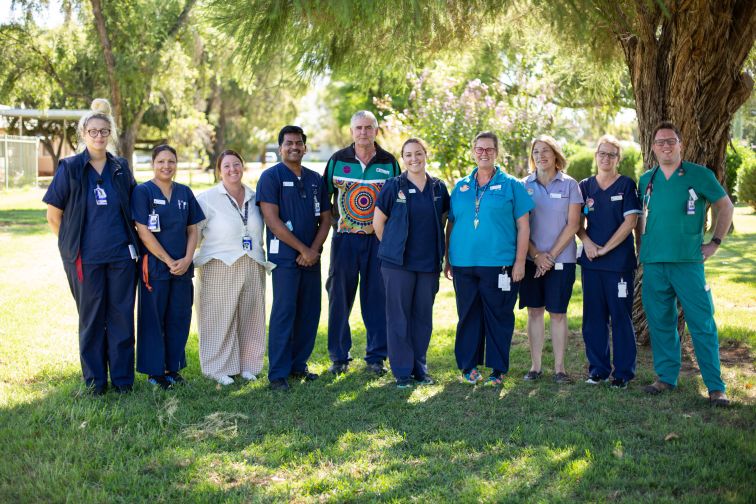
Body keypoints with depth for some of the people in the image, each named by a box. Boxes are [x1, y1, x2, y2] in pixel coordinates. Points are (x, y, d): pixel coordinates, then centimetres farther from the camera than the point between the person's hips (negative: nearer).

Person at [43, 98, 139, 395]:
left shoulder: (121, 169, 6)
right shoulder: (70, 168, -2)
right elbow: (53, 214, 2)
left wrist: (129, 242, 12)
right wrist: (71, 244, 4)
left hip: (121, 255, 2)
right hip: (85, 258, -2)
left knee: (122, 315, 5)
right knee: (91, 317, 6)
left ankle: (122, 378, 15)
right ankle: (95, 379, 18)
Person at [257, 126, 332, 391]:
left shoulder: (315, 179, 13)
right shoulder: (271, 177, -4)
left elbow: (325, 218, 12)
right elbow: (272, 220, -12)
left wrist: (314, 250, -5)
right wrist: (302, 249, -12)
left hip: (311, 257, 6)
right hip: (284, 257, -6)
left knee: (310, 312, 7)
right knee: (284, 313, -7)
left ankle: (298, 364, 19)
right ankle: (278, 374, -2)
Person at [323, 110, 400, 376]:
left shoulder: (390, 162, 4)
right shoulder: (337, 160, 3)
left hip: (379, 239, 0)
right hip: (345, 239, 0)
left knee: (377, 298, 3)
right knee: (339, 297, 4)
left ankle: (376, 356, 13)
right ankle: (339, 356, 14)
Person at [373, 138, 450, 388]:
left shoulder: (439, 188, 6)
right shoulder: (393, 186, -3)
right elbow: (378, 222, 3)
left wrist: (435, 250, 11)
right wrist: (393, 249, 7)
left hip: (429, 264, 3)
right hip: (398, 264, -3)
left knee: (423, 317, 9)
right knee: (399, 317, 0)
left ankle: (420, 369, 20)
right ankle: (402, 372, 9)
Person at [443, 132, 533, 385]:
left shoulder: (511, 185, 3)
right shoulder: (460, 187, 12)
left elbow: (523, 226, 1)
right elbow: (451, 224, 16)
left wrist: (520, 262, -6)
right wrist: (448, 260, 11)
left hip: (499, 264, -3)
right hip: (463, 265, 3)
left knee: (498, 317, 2)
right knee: (467, 317, 8)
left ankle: (498, 369, 12)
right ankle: (468, 366, 19)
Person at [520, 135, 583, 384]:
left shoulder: (569, 184, 0)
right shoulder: (525, 185, 4)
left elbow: (573, 224, -4)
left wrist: (552, 255, -9)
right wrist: (536, 255, -8)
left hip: (561, 259, -2)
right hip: (532, 259, 2)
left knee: (558, 312, 1)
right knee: (534, 311, 4)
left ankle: (559, 367, 8)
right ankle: (535, 366, 11)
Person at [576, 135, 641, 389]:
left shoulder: (626, 185, -1)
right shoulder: (585, 186, 10)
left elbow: (630, 222, -8)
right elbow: (578, 222, 11)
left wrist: (605, 249, -11)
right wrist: (587, 242, -8)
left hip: (619, 261, -4)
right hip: (591, 262, 4)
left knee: (621, 316, 0)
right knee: (593, 317, 8)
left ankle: (623, 372, 7)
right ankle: (598, 368, 18)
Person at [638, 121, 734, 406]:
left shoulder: (699, 175, -1)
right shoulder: (646, 180, 10)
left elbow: (725, 205, 6)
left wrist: (715, 242, 1)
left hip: (688, 262, -4)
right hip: (653, 264, 4)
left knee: (703, 324, -5)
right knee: (660, 323, 10)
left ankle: (716, 387, 0)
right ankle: (666, 378, 22)